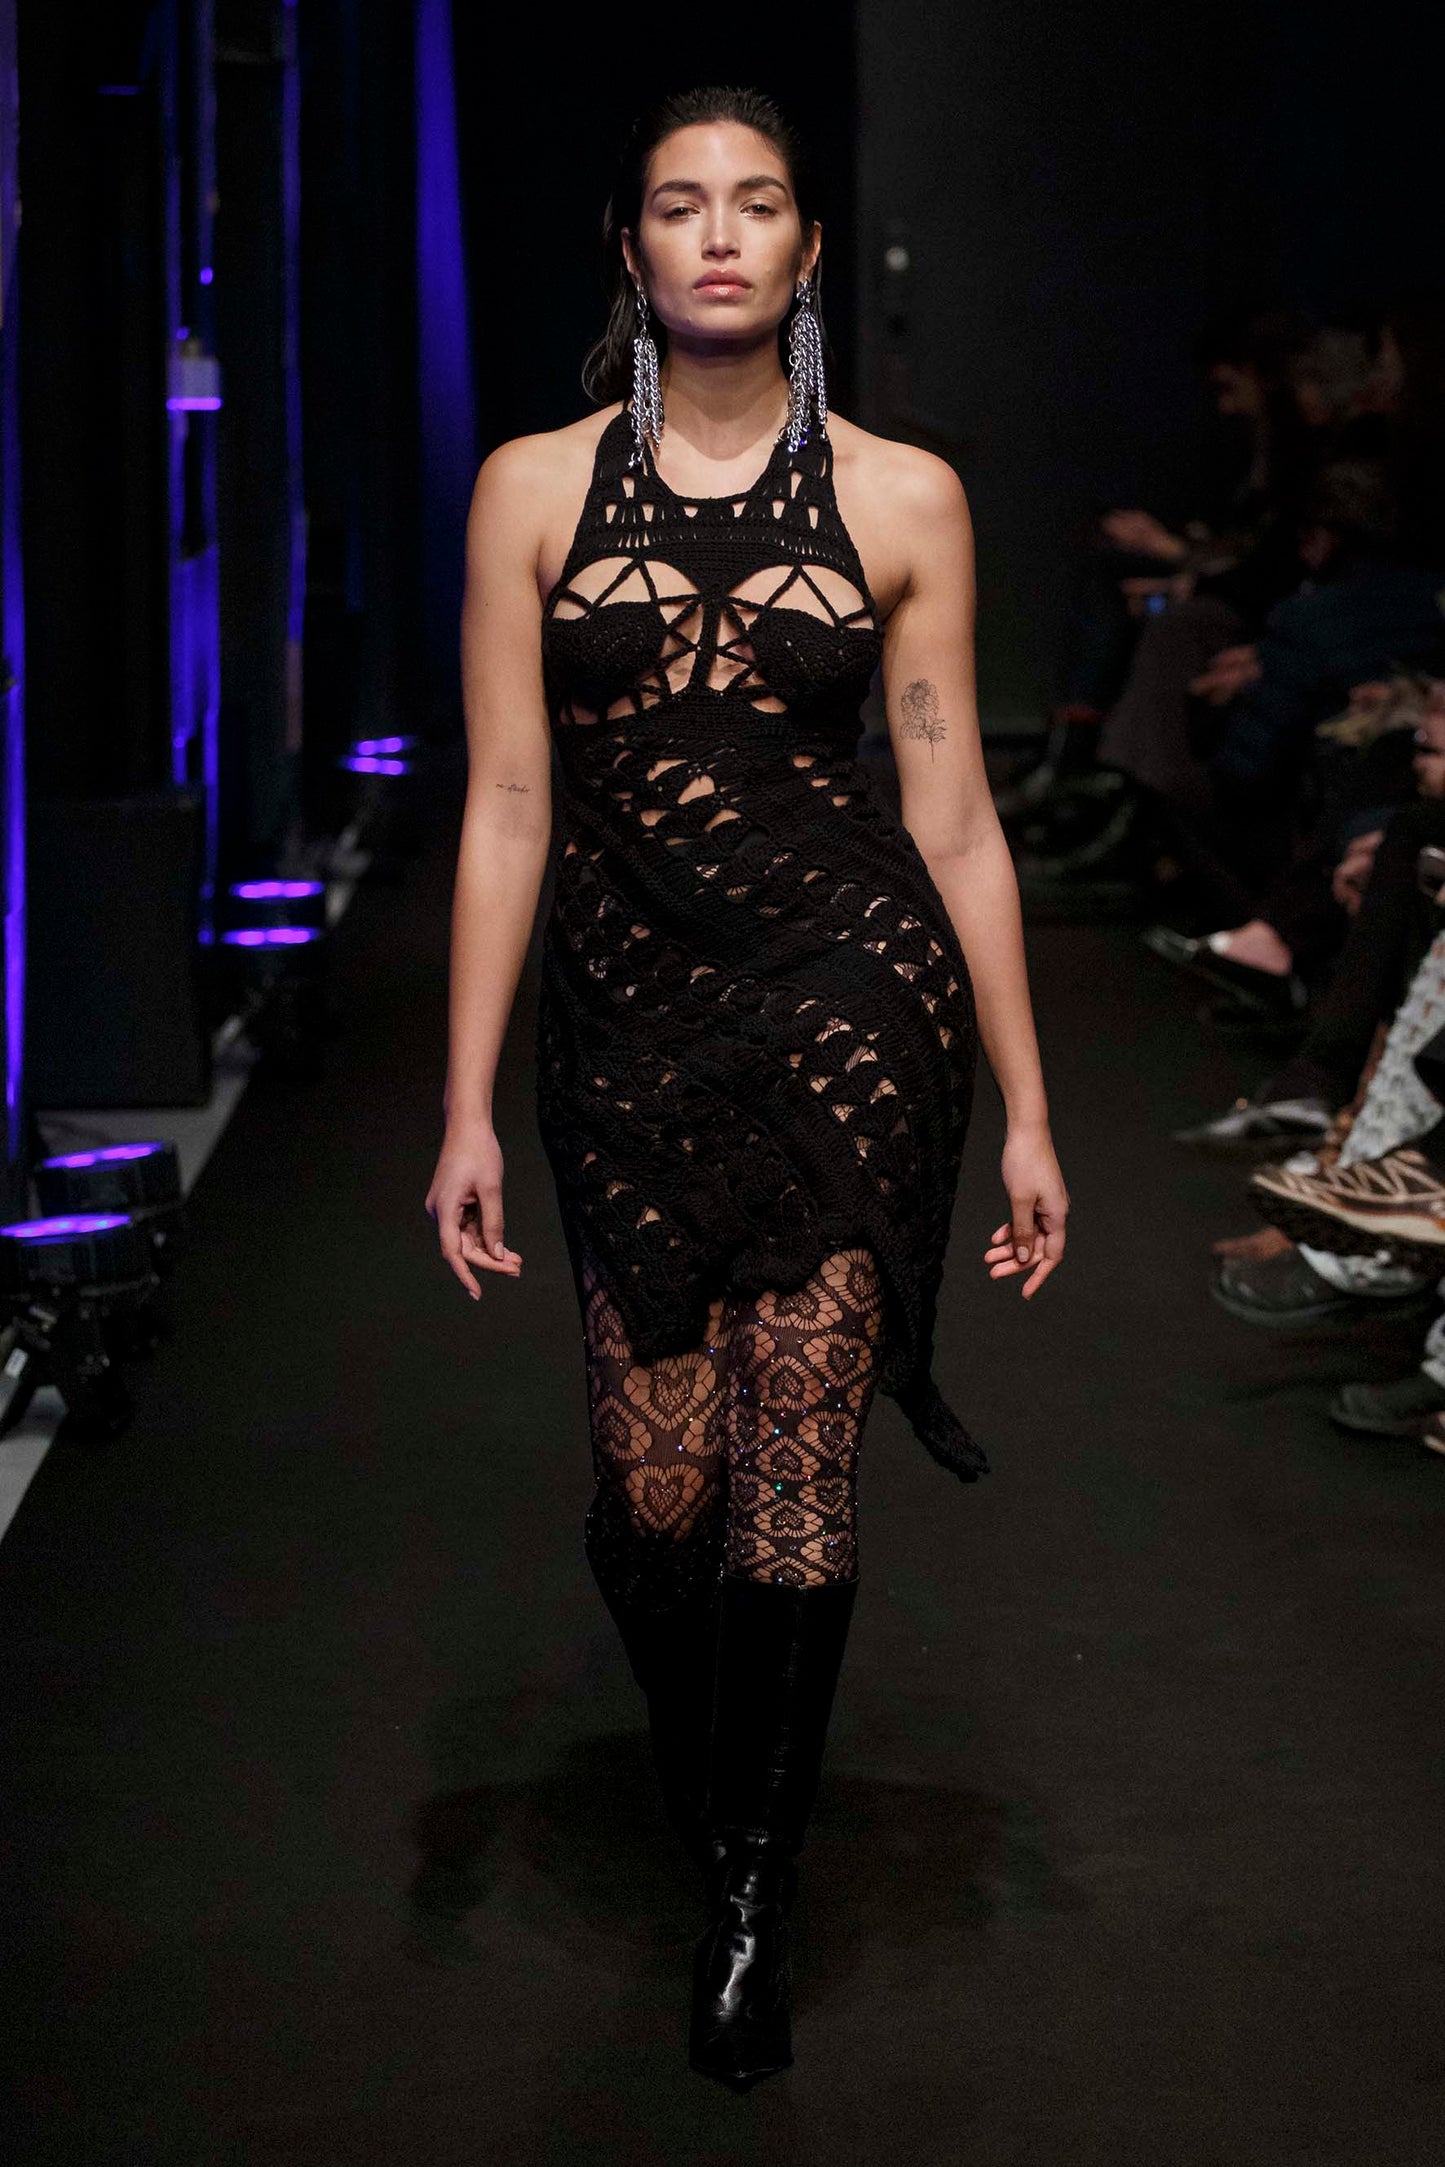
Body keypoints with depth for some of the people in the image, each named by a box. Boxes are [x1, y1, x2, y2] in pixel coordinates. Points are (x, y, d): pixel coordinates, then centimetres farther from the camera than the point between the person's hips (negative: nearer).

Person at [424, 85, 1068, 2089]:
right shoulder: (536, 488, 4)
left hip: (853, 1011, -1)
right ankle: (711, 1787, 32)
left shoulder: (902, 498, 3)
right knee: (656, 1488, 1)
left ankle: (756, 1887, 20)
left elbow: (953, 819, 4)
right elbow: (507, 810, 2)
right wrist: (467, 1111, -2)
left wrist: (1027, 1114, 4)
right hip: (626, 1022, 1)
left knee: (794, 1481, -1)